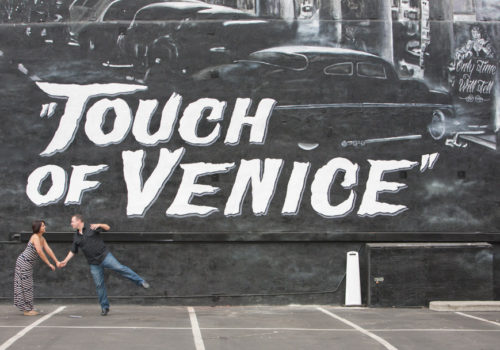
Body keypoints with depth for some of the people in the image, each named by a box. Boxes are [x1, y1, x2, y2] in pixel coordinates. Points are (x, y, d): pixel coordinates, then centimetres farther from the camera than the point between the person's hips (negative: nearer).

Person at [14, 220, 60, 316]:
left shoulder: (42, 238, 8)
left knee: (28, 286, 13)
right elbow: (39, 251, -29)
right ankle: (27, 310, 4)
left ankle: (28, 309, 20)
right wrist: (49, 264, -27)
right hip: (23, 262, -9)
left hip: (28, 264, 9)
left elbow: (48, 250, 5)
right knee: (25, 286, -2)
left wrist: (57, 261, -2)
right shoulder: (35, 237, -19)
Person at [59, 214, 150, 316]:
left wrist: (99, 225, -21)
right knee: (99, 285, 2)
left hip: (105, 256, -4)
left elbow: (107, 228, -2)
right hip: (94, 264, 4)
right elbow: (73, 251, 19)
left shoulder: (91, 228, 0)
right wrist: (65, 261, 10)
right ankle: (104, 307, 10)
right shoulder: (76, 237, 12)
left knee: (120, 268, -20)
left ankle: (140, 281, -16)